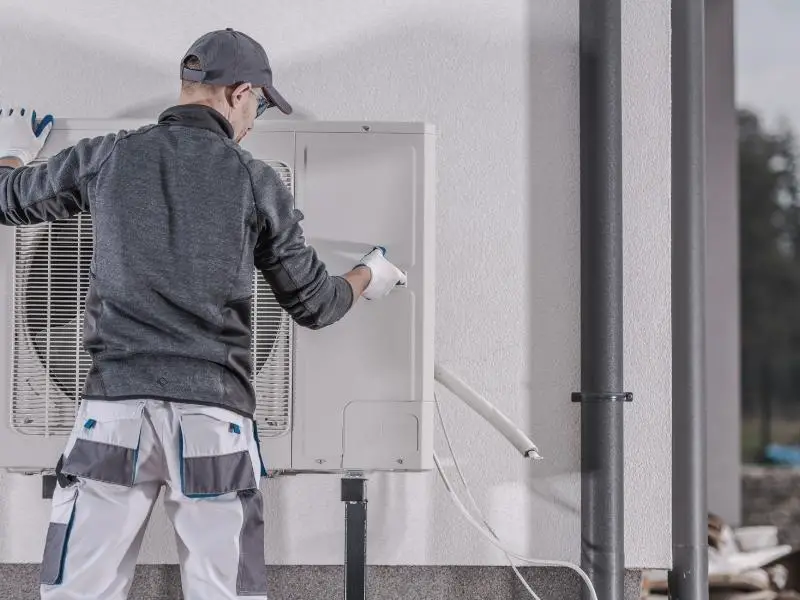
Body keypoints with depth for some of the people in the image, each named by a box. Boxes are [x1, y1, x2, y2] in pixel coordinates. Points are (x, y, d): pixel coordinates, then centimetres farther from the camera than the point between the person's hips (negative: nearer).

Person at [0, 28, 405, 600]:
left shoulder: (107, 158, 5)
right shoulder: (256, 181, 3)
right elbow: (314, 305, 10)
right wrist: (367, 277, 32)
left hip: (115, 408, 1)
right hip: (215, 418, -1)